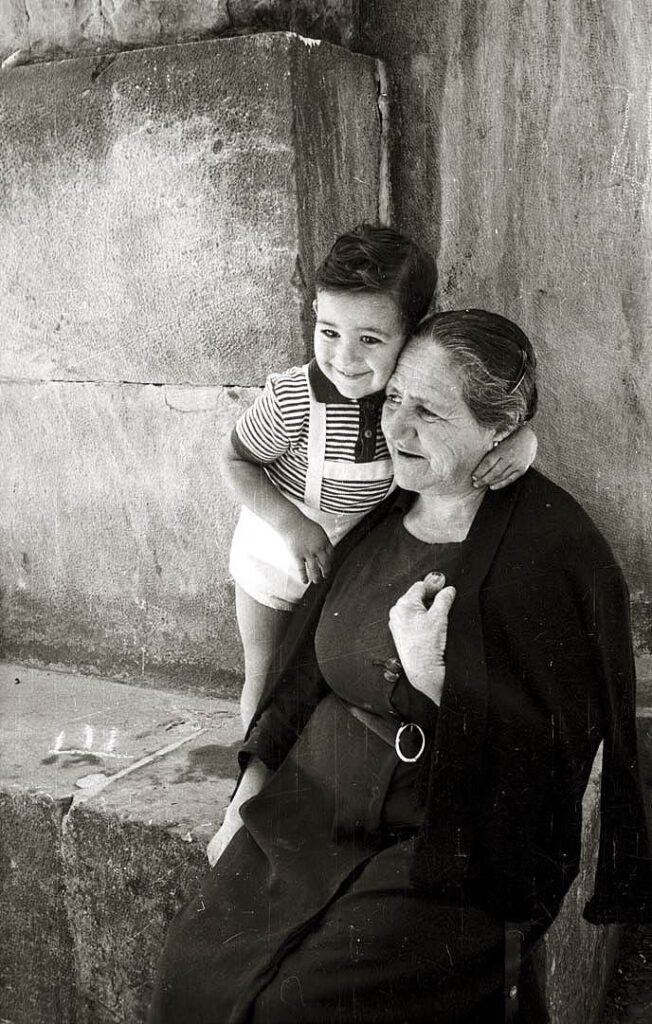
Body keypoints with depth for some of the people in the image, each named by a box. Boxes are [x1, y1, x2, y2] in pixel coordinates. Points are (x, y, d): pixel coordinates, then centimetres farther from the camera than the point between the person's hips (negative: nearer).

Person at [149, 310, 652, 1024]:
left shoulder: (554, 548, -13)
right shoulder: (379, 514, 6)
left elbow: (551, 749, -14)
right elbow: (305, 663, 12)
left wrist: (434, 675, -23)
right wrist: (254, 782, 6)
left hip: (451, 851, -5)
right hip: (314, 809, 5)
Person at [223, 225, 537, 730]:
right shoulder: (293, 399, -33)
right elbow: (237, 460, -17)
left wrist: (522, 437, -32)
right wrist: (293, 524, -28)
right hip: (277, 555, -2)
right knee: (267, 679, 14)